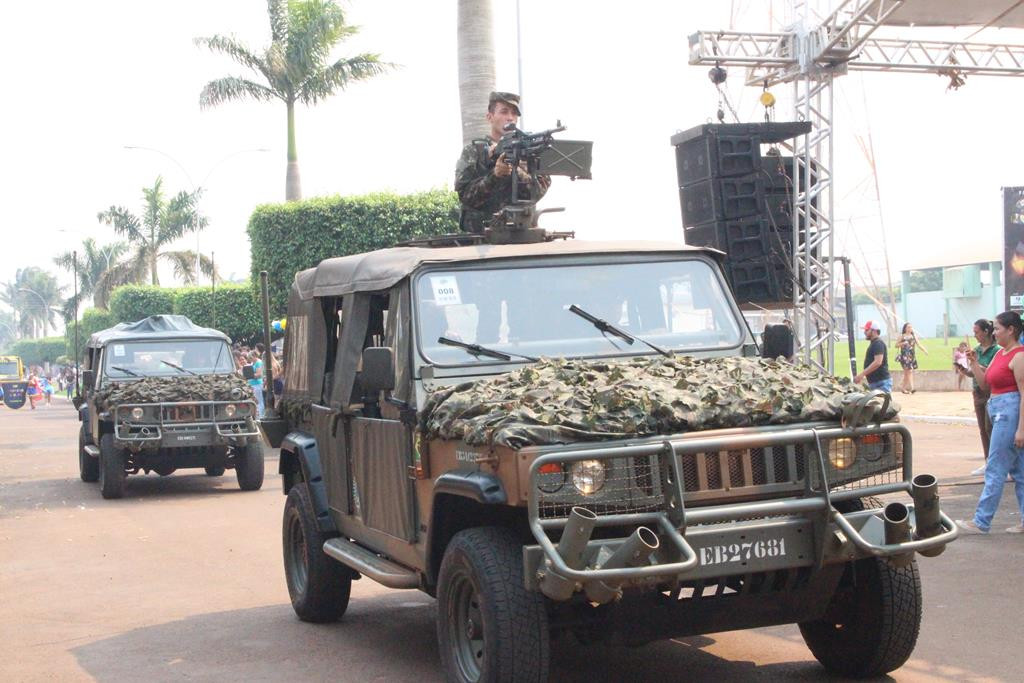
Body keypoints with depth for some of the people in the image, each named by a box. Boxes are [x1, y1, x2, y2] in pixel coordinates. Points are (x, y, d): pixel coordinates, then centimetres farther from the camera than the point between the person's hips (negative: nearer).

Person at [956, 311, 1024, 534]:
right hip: (998, 412, 10)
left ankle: (981, 522, -2)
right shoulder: (1000, 353, 14)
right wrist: (973, 362, 6)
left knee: (995, 470, -6)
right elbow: (985, 384, 19)